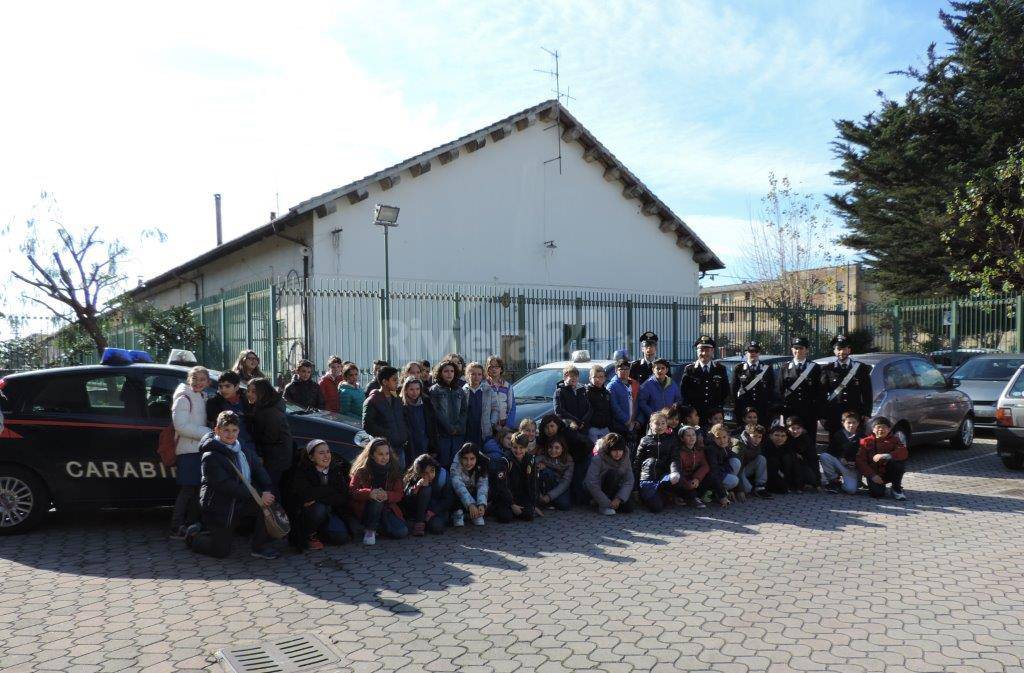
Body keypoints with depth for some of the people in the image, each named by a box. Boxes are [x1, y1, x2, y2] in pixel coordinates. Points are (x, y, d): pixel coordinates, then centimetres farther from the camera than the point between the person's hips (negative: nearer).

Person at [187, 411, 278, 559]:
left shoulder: (244, 451, 6)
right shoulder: (211, 457, -18)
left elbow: (259, 469, 2)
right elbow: (226, 486, -25)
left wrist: (266, 491, -18)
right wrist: (258, 497, -27)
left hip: (242, 502, 6)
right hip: (219, 508, -6)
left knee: (270, 502, -16)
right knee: (221, 551, -2)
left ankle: (260, 546, -2)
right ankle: (194, 535, 28)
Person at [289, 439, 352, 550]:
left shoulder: (337, 469, 1)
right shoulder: (302, 472, -11)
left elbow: (343, 496, -10)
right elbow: (306, 495, -27)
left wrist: (318, 498, -21)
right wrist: (331, 492, -20)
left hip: (330, 512, 4)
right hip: (304, 512, -4)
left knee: (342, 537, -20)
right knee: (319, 508, -36)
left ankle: (318, 533, 12)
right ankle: (307, 536, -8)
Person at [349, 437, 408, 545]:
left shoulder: (394, 469, -2)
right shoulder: (362, 470, -10)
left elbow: (399, 494, -6)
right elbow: (352, 491, -18)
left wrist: (387, 495, -29)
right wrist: (369, 493, -37)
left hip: (387, 509, 3)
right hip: (364, 509, -3)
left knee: (402, 532, -18)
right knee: (376, 499, -36)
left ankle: (378, 526, 11)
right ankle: (369, 530, -14)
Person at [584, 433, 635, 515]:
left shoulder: (625, 458, -10)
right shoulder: (598, 459, -24)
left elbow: (629, 482, -12)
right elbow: (591, 484, -29)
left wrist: (619, 498, -26)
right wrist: (607, 503, -28)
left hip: (613, 489, 5)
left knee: (628, 508, -19)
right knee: (612, 473, -31)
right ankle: (603, 506, -17)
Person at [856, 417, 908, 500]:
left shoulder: (894, 439, 3)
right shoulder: (866, 442, 1)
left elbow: (904, 452, -18)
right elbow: (860, 461, -6)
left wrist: (884, 456, -32)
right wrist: (872, 475, -20)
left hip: (890, 474, 1)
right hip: (874, 474, -1)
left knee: (900, 460, -28)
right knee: (877, 493, -30)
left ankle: (896, 488, -8)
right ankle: (880, 486, 10)